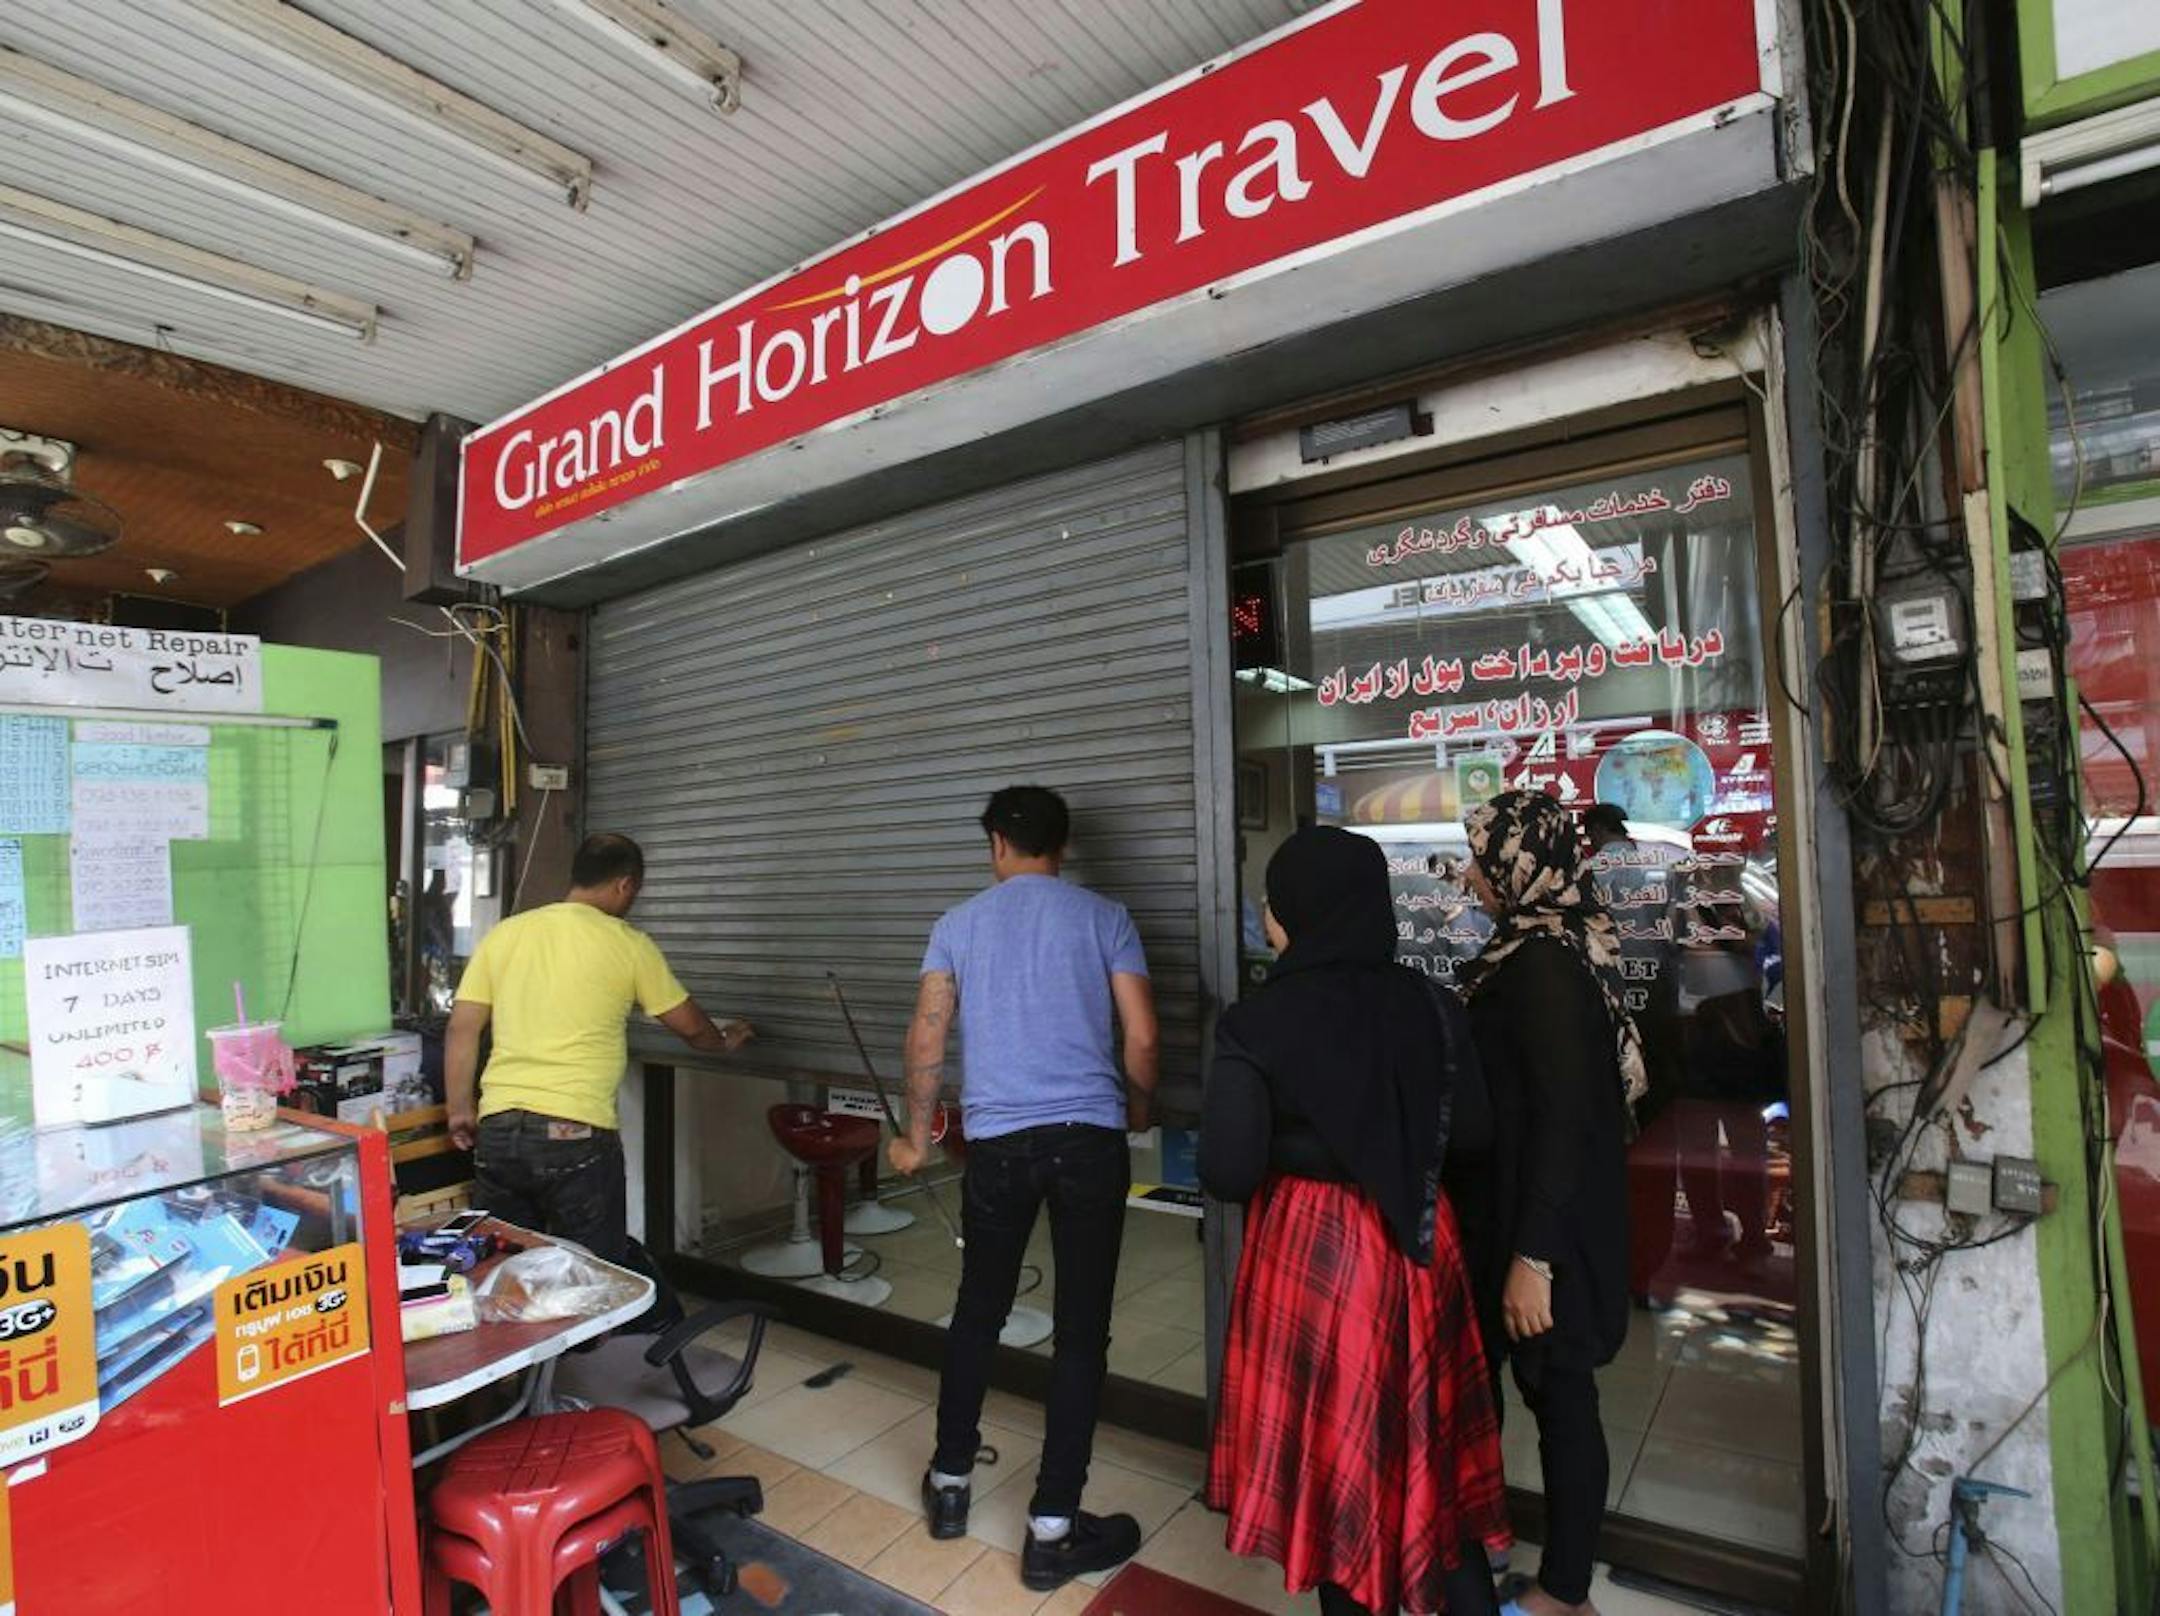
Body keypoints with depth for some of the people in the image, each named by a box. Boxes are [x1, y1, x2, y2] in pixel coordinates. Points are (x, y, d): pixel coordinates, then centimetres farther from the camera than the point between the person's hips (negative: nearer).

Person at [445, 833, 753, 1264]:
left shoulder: (503, 934, 7)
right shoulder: (628, 945, -2)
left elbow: (462, 1029, 6)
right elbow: (690, 1025, 7)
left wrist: (460, 1110, 15)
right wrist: (725, 1042, 27)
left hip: (498, 1130, 5)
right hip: (576, 1135, -4)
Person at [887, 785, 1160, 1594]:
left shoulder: (958, 923, 7)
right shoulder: (1104, 917, 3)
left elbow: (926, 1040, 4)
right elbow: (1142, 1038, -1)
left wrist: (917, 1139, 16)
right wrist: (1136, 1111, 18)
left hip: (997, 1142, 2)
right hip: (1089, 1137, -1)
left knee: (977, 1313, 20)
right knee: (1081, 1330, 8)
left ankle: (950, 1482, 35)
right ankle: (1052, 1529, 17)